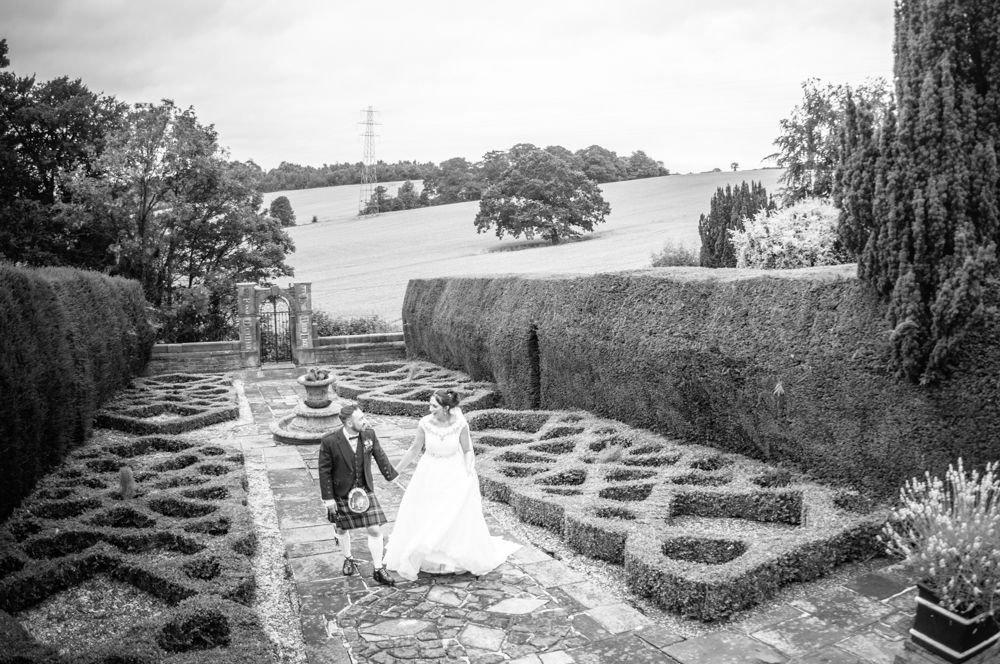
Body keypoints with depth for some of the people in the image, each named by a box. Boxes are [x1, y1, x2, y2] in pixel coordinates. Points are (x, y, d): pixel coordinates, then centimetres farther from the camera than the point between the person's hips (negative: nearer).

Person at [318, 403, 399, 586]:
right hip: (341, 494, -2)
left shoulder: (369, 434, -11)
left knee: (375, 530, -2)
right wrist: (328, 498, -11)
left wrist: (392, 476, 9)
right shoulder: (329, 441, -21)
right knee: (342, 529, 18)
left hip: (365, 491, 2)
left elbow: (380, 456, 4)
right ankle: (348, 560, 46)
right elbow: (324, 471, -13)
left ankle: (378, 570, 15)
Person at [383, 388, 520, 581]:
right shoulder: (425, 423, -16)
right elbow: (414, 449, -2)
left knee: (460, 519, 3)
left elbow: (468, 451, -2)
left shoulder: (460, 424, -18)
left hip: (454, 475, -1)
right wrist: (396, 471, 2)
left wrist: (470, 471, -17)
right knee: (421, 518, 10)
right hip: (430, 475, 2)